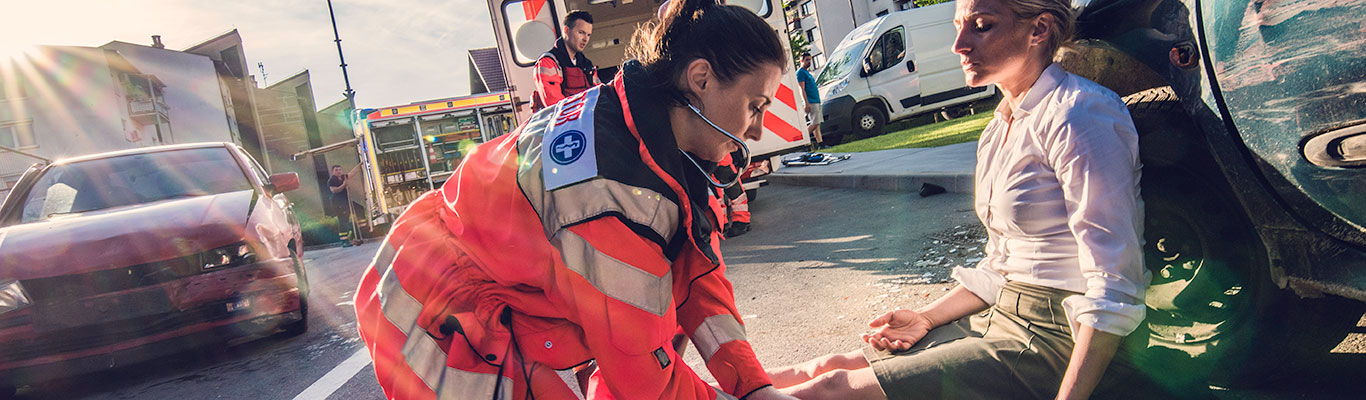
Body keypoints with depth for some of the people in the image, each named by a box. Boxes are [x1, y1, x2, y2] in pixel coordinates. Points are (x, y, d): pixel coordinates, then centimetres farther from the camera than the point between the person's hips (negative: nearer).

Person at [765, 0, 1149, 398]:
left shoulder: (1079, 114, -16)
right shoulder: (997, 133, 12)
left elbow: (1113, 292, -19)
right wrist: (926, 319, 7)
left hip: (1068, 346, -8)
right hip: (1006, 321, 8)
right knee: (834, 366, 0)